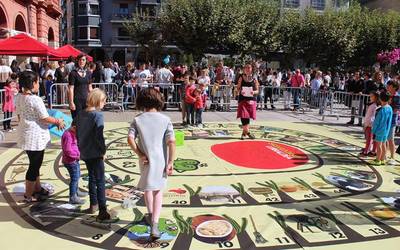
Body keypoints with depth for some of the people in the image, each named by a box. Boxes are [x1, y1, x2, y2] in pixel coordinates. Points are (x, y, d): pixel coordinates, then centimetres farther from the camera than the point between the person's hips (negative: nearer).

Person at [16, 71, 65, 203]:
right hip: (35, 136, -9)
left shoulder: (19, 98, 3)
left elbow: (19, 116, 12)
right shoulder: (35, 100, -22)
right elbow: (45, 118, -18)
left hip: (25, 135, 9)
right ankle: (28, 195, 16)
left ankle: (37, 189, 36)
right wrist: (58, 121, -3)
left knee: (35, 164, 22)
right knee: (34, 166, 5)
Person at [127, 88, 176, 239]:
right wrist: (171, 162, -8)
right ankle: (154, 224, -3)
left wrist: (139, 154, -8)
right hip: (161, 160, -1)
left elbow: (130, 138, -14)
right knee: (158, 190, 10)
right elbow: (171, 141, -12)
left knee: (147, 187, 24)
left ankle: (151, 216, 42)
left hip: (146, 160, 1)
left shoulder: (138, 120, -2)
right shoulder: (165, 119, -4)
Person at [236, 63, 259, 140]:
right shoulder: (241, 78, 4)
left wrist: (254, 92, -15)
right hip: (243, 99, -1)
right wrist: (240, 91, -15)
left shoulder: (254, 79, 5)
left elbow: (257, 91, 7)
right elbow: (238, 88, 6)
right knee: (243, 116, -9)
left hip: (251, 100, 1)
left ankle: (244, 132, 16)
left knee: (248, 116, 3)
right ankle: (247, 132, 2)